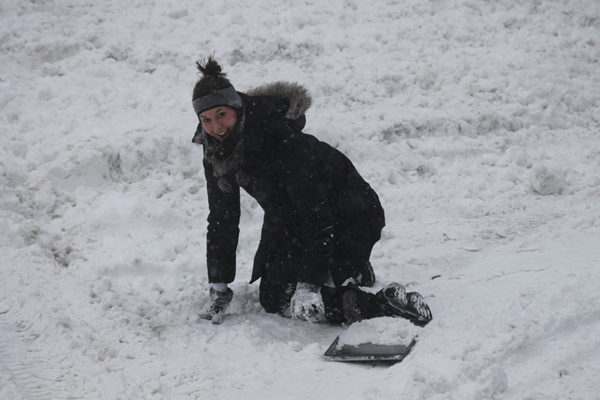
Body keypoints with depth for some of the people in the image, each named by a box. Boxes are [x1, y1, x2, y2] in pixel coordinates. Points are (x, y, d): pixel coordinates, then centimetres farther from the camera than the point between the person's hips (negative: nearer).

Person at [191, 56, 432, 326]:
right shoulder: (216, 152, -7)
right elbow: (222, 221, 1)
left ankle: (387, 304, -21)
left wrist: (308, 281, -34)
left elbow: (312, 206, -31)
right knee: (271, 296, 8)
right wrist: (219, 287, -4)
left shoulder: (277, 134, -31)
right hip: (292, 224, 8)